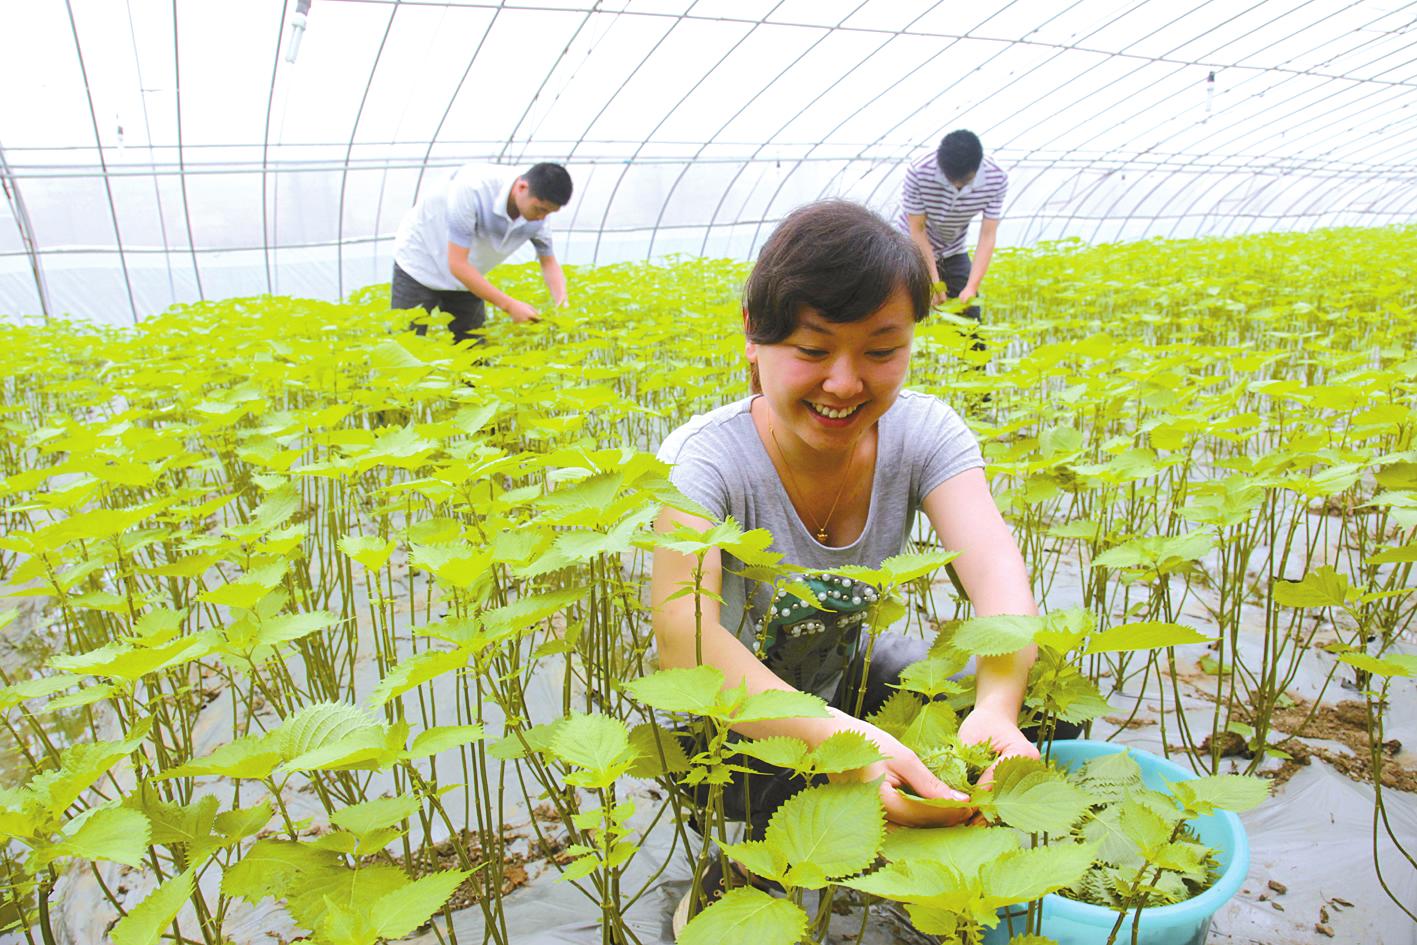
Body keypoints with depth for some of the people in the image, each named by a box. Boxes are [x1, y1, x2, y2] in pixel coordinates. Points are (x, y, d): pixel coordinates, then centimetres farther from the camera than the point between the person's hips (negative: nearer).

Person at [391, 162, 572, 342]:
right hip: (419, 262, -5)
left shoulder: (536, 214, -18)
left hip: (466, 277, 6)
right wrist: (510, 306, -35)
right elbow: (457, 264, -33)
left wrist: (562, 305, -22)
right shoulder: (472, 189, -35)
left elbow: (549, 263, -2)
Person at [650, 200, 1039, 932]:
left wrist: (997, 706, -53)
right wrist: (835, 736, -60)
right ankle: (726, 886, 0)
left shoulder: (923, 433, -17)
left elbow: (998, 570, -32)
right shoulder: (705, 460, -29)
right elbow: (682, 629, -45)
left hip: (848, 673, 4)